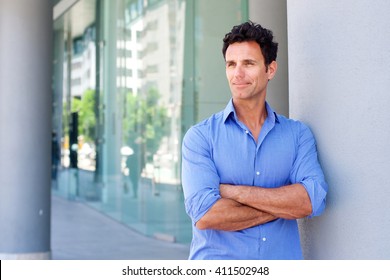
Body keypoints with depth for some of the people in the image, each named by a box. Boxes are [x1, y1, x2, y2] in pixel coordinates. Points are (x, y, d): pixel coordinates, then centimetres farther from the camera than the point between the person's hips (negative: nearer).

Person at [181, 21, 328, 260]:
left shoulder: (298, 134, 5)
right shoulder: (201, 136, -2)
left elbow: (313, 200, -10)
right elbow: (204, 215, -15)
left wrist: (233, 192, -13)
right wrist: (284, 206, -9)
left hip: (284, 259, 1)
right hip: (217, 260, 0)